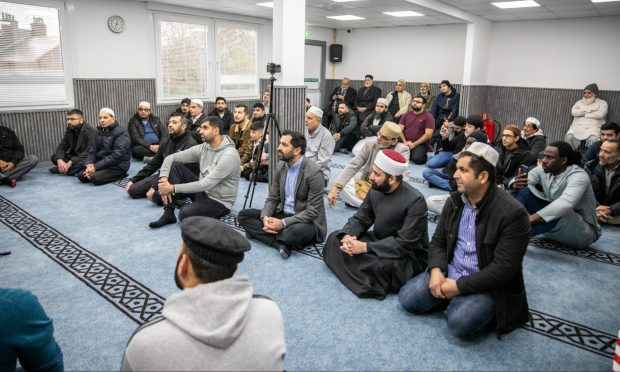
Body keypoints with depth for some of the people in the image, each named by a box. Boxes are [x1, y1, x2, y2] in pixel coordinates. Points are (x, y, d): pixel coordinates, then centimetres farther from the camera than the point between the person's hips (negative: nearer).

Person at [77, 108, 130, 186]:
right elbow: (93, 151, 9)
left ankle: (120, 175, -5)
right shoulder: (100, 132, 14)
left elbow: (116, 155, -22)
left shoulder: (121, 133, -13)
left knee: (95, 178, -28)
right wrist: (88, 165, -12)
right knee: (81, 176, -10)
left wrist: (96, 166, -23)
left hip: (118, 165, -8)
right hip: (102, 164, 8)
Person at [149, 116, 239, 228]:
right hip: (202, 192, 7)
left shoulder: (229, 155, -24)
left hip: (219, 202, -7)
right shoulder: (202, 148, -1)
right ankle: (168, 213, -9)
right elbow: (170, 158, -2)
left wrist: (173, 188, -27)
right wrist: (164, 180, -20)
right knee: (175, 165, -8)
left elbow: (206, 184, -29)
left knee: (185, 213, -33)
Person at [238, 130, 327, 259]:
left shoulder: (314, 172, -21)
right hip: (282, 214, 7)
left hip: (306, 221, -7)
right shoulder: (281, 166, 2)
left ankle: (259, 232, -11)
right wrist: (265, 217, -17)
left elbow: (313, 211, -21)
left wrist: (283, 223, -27)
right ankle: (280, 243, -22)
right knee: (243, 215, -7)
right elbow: (272, 198, 4)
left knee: (295, 232, -41)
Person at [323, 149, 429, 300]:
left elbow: (404, 244, -30)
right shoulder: (375, 190, -5)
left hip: (409, 255, -7)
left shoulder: (415, 201, -27)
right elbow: (360, 219, 1)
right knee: (335, 238, -4)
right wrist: (347, 236, -22)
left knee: (383, 266, -39)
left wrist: (365, 247, -32)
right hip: (379, 241, 7)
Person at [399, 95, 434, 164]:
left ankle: (422, 154, 3)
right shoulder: (406, 114, 12)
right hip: (405, 143, 4)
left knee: (417, 159, -32)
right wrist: (405, 142, -11)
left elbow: (428, 134, -11)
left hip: (420, 144, -4)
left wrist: (414, 144, -17)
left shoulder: (428, 117, -2)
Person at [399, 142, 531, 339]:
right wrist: (436, 270, -14)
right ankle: (457, 300, 10)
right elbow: (438, 241, 6)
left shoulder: (512, 213, -20)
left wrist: (459, 286, -22)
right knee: (407, 298, -8)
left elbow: (503, 269, -22)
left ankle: (484, 307, 4)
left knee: (460, 323, -29)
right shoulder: (455, 200, 0)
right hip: (449, 275, 6)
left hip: (486, 285, -5)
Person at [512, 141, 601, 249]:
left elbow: (565, 204, -42)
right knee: (524, 189, -12)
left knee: (560, 213, -40)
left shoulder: (578, 176, -23)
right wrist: (516, 184, -36)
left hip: (584, 232, -6)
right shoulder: (544, 169, -4)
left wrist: (530, 219, -52)